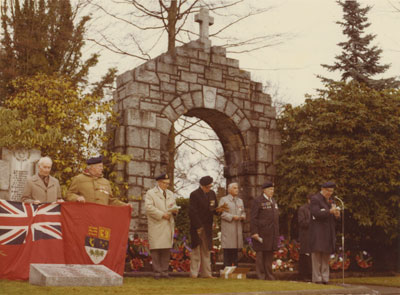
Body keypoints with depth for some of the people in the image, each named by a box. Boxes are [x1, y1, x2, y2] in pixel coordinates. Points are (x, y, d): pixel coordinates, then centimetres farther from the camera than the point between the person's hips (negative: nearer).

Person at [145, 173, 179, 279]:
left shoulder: (170, 194, 22)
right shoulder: (150, 193, 2)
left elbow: (174, 206, 26)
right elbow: (149, 207, -10)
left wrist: (175, 209, 1)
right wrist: (162, 215, -15)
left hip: (168, 226, 5)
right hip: (156, 226, -5)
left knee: (167, 249, 2)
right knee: (156, 249, -5)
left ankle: (164, 271, 8)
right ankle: (157, 271, 0)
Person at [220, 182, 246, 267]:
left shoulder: (240, 201, 20)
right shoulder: (223, 200, 0)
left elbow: (243, 212, 21)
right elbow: (221, 213, -9)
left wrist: (243, 216, -2)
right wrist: (232, 217, -18)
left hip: (237, 228, 6)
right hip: (227, 229, -6)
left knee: (236, 250, 8)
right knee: (227, 250, -7)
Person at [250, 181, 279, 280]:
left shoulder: (273, 202, 18)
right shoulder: (257, 201, -4)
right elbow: (253, 218, -9)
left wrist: (277, 233, 16)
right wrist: (254, 232, -17)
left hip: (272, 234, 7)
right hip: (262, 233, -7)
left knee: (270, 254, 10)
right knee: (260, 254, -2)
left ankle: (269, 276, 17)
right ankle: (260, 276, 3)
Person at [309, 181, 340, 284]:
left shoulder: (329, 200, 16)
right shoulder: (315, 199, -7)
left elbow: (332, 216, 17)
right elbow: (316, 213, -19)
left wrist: (337, 214, -7)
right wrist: (330, 211, -29)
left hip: (328, 232, 7)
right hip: (317, 231, -7)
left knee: (326, 255, 5)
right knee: (317, 254, -6)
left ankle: (325, 278, 8)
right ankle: (317, 278, -3)